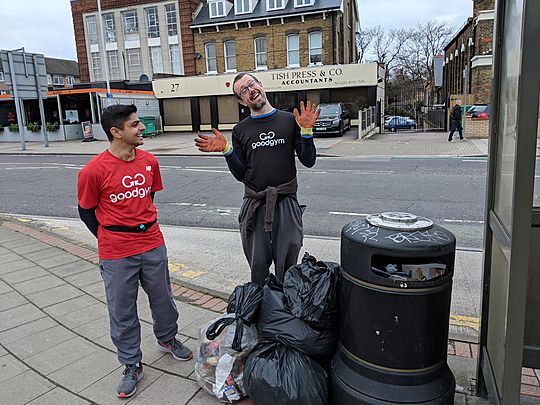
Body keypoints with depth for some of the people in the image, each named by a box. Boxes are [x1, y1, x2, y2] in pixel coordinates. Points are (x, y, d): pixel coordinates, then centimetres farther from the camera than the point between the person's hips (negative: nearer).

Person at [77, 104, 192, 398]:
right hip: (116, 255, -3)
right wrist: (109, 239, 3)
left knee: (163, 299, 18)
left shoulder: (149, 161, -1)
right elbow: (86, 211, -1)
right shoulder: (94, 171, -14)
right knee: (122, 312, 9)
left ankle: (167, 338, 45)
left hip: (153, 245, 4)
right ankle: (132, 366, 28)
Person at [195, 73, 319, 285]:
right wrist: (226, 150, -7)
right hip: (254, 205, 1)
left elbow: (308, 161, 2)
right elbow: (241, 175, 6)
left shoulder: (289, 120, 4)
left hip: (286, 203, -1)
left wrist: (306, 131, -11)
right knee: (258, 266, 7)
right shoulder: (240, 130, 7)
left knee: (286, 266, 7)